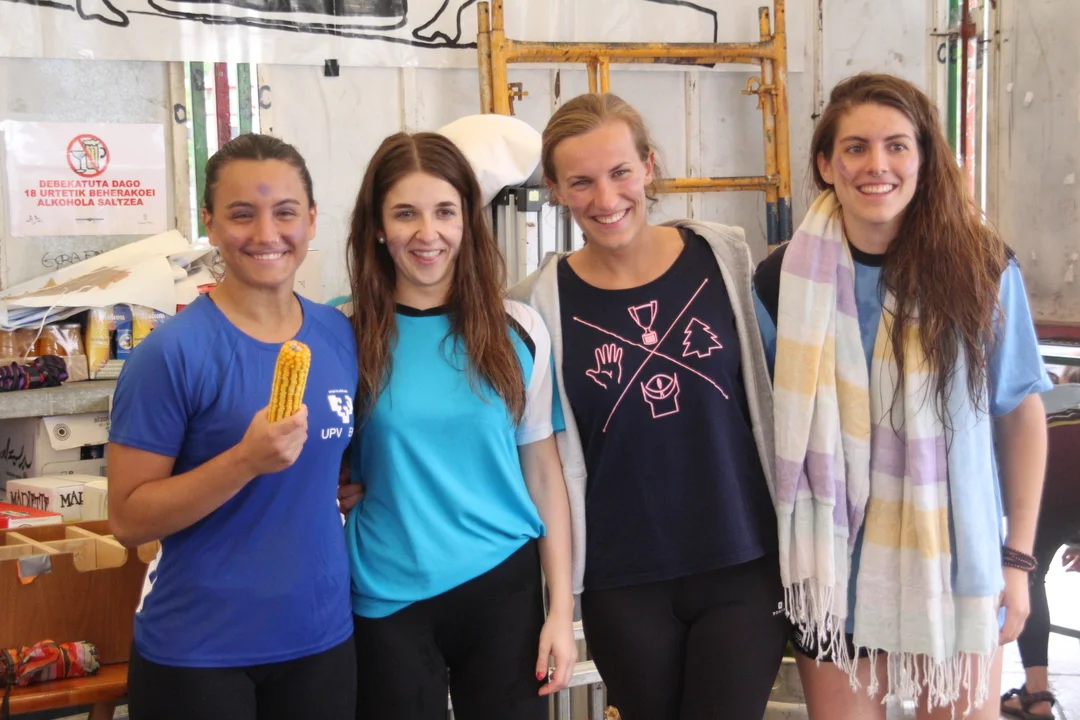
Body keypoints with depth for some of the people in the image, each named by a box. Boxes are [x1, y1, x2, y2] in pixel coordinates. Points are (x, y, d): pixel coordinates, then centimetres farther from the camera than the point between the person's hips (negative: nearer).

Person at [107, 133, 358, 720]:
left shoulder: (341, 337, 1)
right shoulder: (173, 353, -13)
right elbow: (128, 519, -13)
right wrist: (245, 460, -25)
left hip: (321, 637, 4)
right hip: (194, 653, -4)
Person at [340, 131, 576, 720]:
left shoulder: (517, 331, -1)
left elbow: (543, 472, 2)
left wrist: (561, 608, 0)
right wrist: (344, 491, -12)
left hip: (504, 586, 1)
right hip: (388, 598, -1)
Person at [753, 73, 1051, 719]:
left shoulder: (983, 269, -8)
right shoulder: (783, 282, -7)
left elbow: (1022, 413, 0)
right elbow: (760, 426, 3)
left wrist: (1018, 557, 0)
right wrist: (770, 560, 3)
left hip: (959, 565, 0)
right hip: (834, 565, 1)